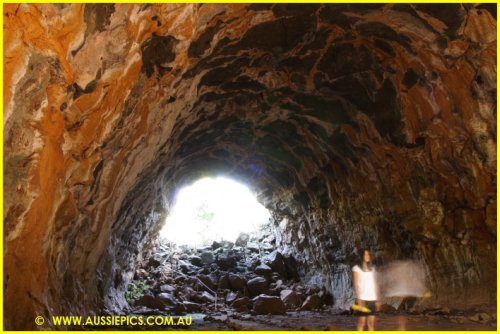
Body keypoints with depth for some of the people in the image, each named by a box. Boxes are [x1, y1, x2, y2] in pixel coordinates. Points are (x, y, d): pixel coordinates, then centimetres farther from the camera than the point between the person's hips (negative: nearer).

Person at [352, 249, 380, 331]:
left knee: (371, 322, 5)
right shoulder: (356, 268, -1)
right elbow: (356, 284, -7)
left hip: (372, 299, 5)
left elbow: (375, 284, 15)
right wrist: (359, 299, -15)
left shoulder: (372, 269, 15)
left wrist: (377, 300, 11)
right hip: (363, 299, -5)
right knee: (362, 321, -3)